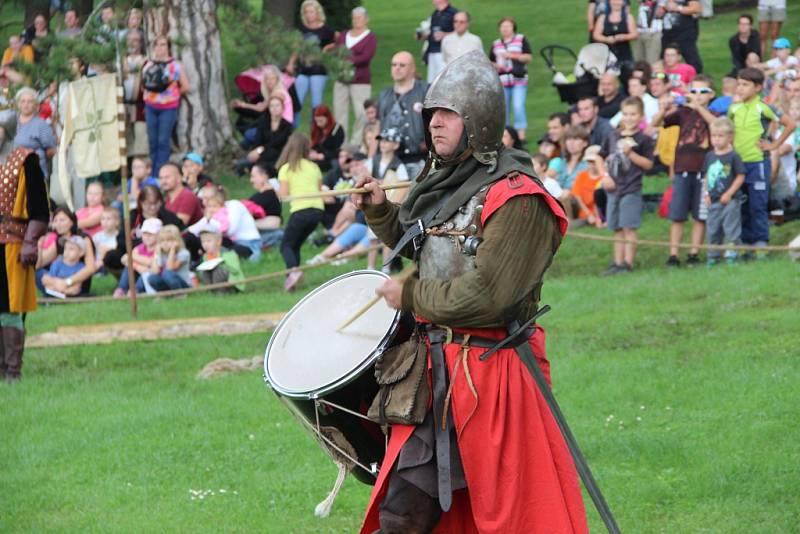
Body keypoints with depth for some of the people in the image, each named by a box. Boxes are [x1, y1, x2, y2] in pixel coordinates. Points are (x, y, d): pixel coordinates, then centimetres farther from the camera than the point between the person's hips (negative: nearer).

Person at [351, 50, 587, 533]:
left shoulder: (516, 199, -17)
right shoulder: (449, 183, 11)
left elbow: (485, 295, -24)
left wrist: (411, 295, -10)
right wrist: (380, 211, 13)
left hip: (490, 374, -8)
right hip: (435, 369, 8)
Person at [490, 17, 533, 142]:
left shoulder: (521, 40, 5)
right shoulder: (496, 44, 15)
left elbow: (529, 57, 0)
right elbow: (490, 62, 21)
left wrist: (512, 56, -10)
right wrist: (496, 66, -1)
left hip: (519, 80, -4)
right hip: (502, 80, 4)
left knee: (518, 107, -15)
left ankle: (521, 136, -14)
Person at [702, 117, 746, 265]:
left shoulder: (733, 156, -10)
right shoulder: (710, 156, 7)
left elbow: (740, 177, -10)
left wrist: (729, 193, -13)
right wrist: (706, 193, 6)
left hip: (729, 200, -6)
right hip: (713, 200, 6)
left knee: (731, 228, -3)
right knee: (713, 229, 12)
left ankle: (732, 253, 5)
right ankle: (713, 255, 21)